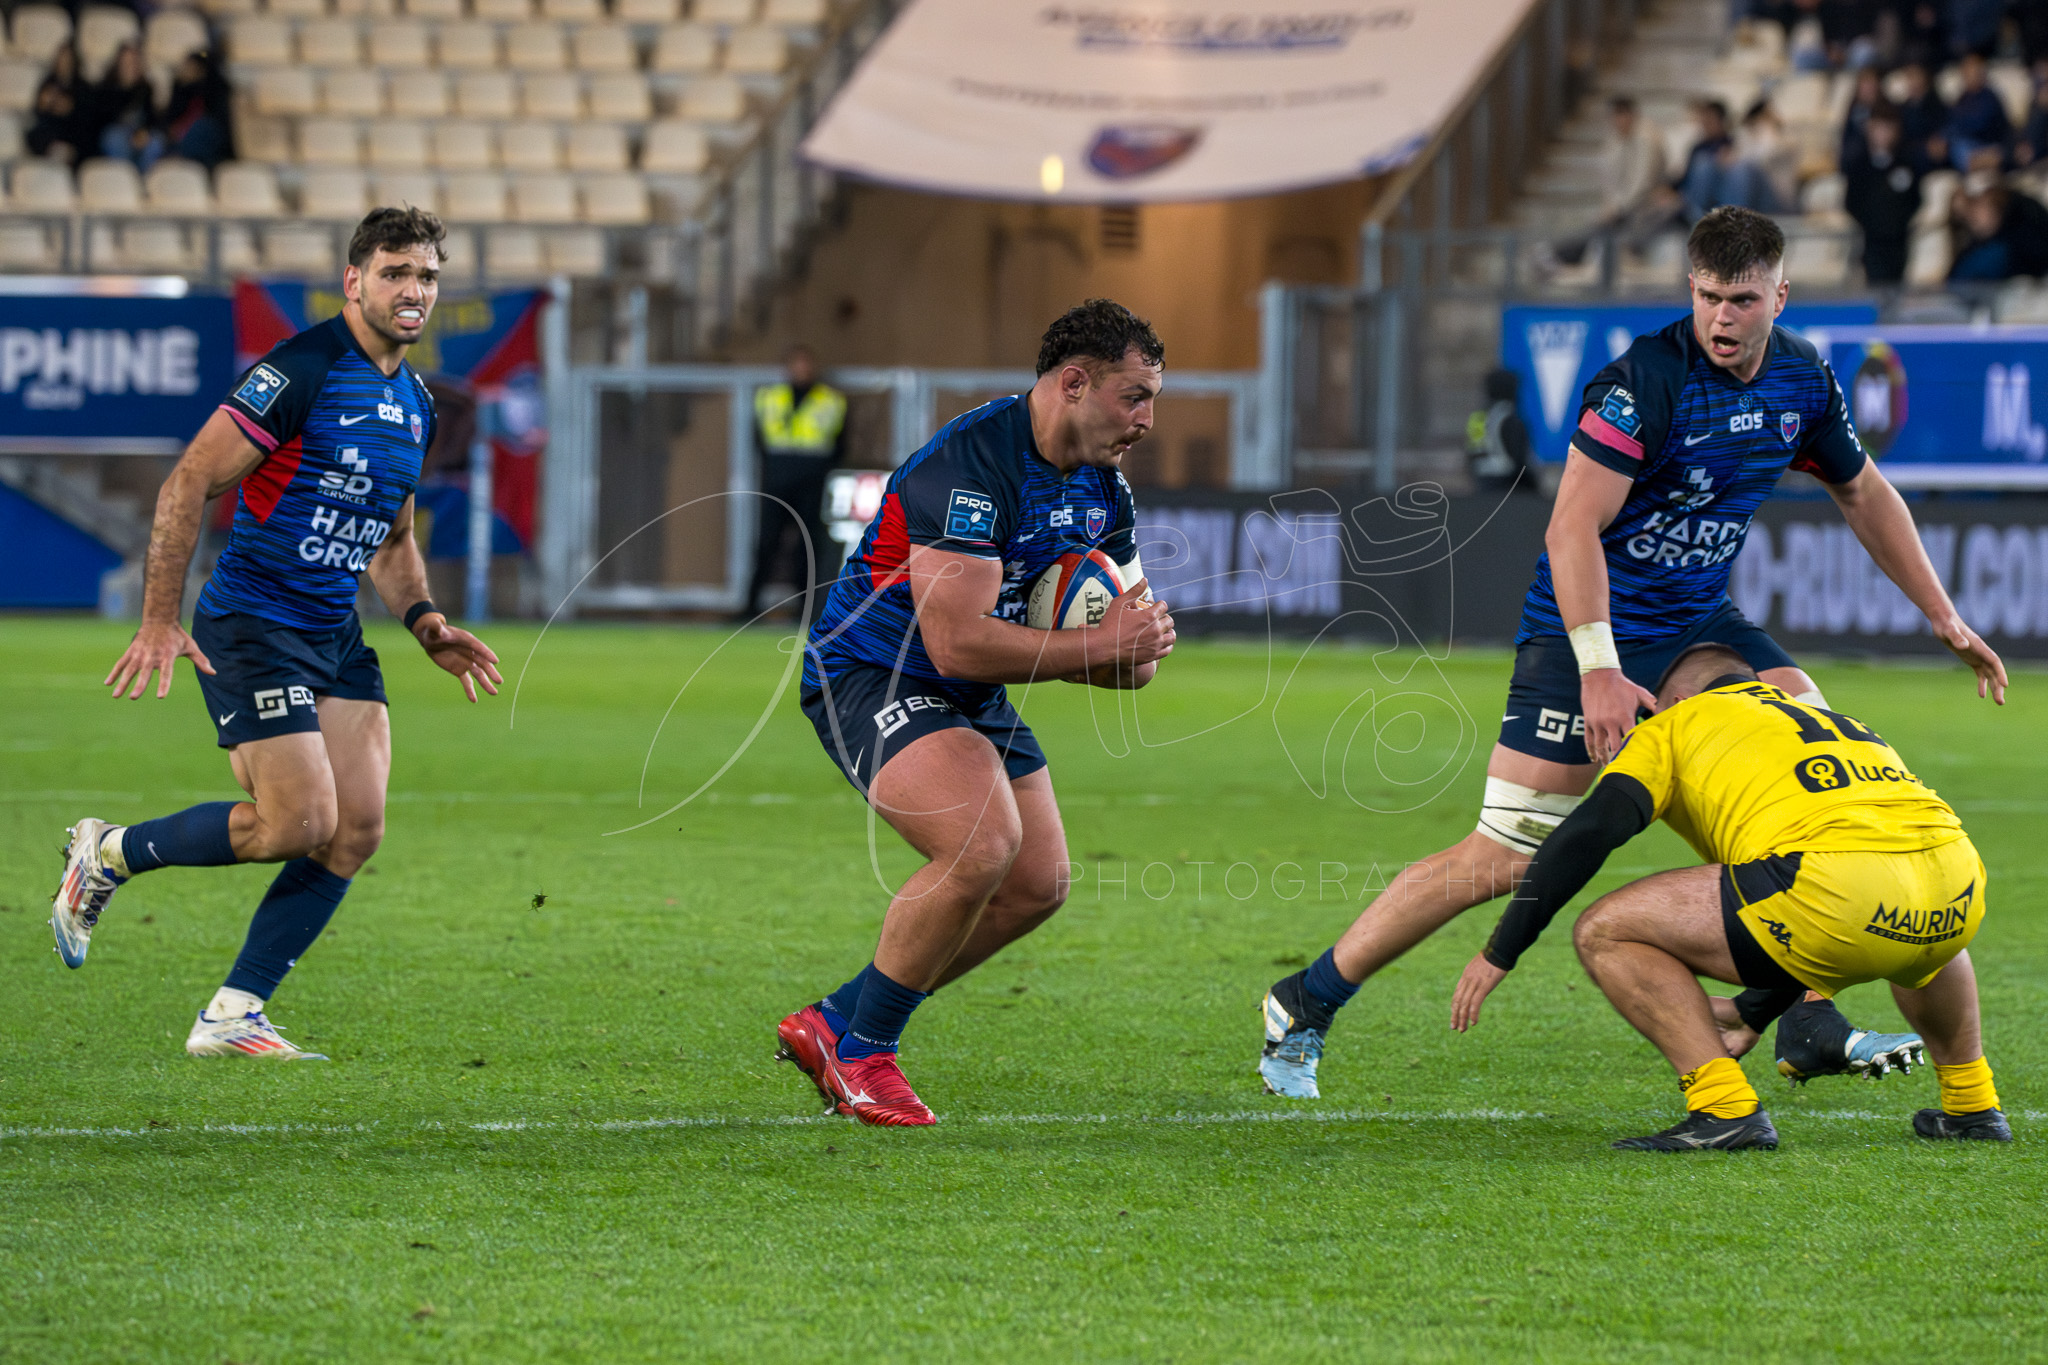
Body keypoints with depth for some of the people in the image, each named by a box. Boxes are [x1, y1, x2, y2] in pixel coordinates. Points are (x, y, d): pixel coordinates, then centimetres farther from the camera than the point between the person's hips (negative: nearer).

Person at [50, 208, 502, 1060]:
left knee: (358, 827, -4)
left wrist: (426, 625, 8)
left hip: (336, 638, 8)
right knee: (301, 822, -15)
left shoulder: (414, 404, 12)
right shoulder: (299, 372, -15)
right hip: (251, 628, -8)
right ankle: (109, 855, 8)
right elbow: (187, 485, -15)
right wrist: (159, 621, -19)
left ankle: (233, 1017, 3)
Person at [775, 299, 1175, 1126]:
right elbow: (958, 643, -32)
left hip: (972, 701, 10)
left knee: (1039, 884, 4)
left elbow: (1131, 655, 9)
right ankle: (861, 1051, -10)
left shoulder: (1101, 486, 3)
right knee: (982, 848, -28)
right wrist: (1095, 647, -27)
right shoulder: (968, 466, -27)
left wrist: (1139, 642, -16)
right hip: (868, 677, -10)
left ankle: (832, 1025, 15)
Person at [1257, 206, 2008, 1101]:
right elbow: (1571, 528, -27)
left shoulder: (1804, 381, -1)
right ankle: (1304, 1008, 2)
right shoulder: (1643, 381, -23)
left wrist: (1945, 620, 19)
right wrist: (1598, 668, -36)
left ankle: (1801, 1014, -9)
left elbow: (1863, 493, 16)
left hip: (1697, 622, 7)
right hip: (1588, 630, -7)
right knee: (1507, 858, -10)